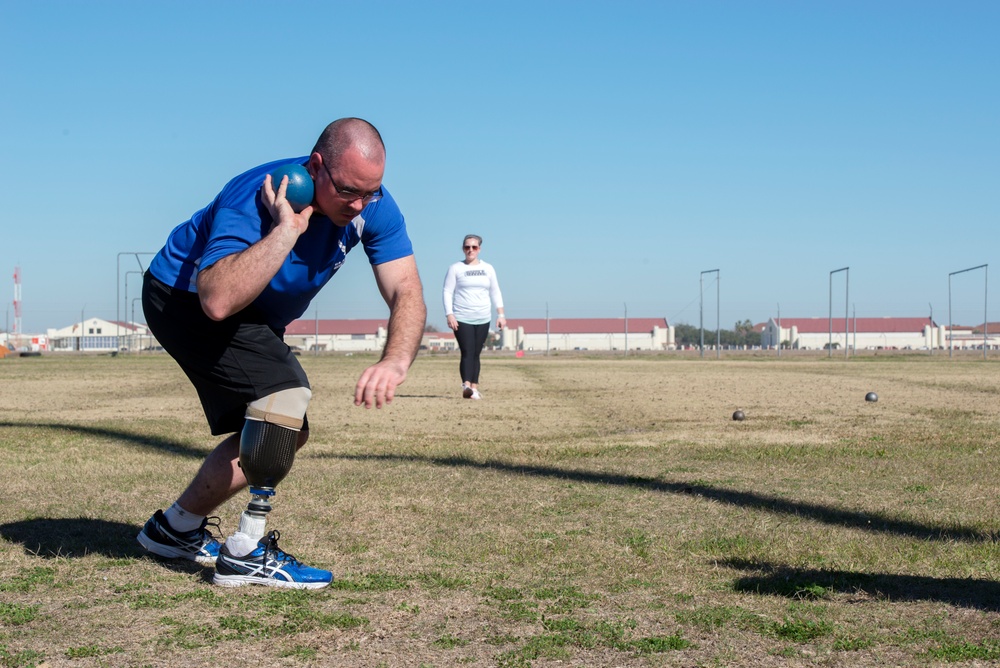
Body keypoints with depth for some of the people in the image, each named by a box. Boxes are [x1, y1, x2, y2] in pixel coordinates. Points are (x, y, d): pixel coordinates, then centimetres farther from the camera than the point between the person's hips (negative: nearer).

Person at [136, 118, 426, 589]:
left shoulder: (371, 205, -19)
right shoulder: (253, 200, -36)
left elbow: (407, 295, -25)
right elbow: (218, 300, -50)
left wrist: (395, 361, -44)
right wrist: (287, 230, -50)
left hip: (255, 319, 8)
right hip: (182, 298, -8)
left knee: (282, 433, 11)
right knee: (285, 394, -26)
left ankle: (175, 528, 25)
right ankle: (245, 554, -19)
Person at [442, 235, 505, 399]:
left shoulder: (488, 269, 12)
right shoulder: (455, 268, 3)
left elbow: (495, 293, 13)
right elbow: (448, 293, -2)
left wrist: (500, 314, 5)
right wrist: (449, 315, -13)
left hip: (482, 319, 3)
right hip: (462, 319, -3)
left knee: (476, 354, 4)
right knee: (467, 353, -16)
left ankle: (474, 388, 6)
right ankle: (466, 386, -27)